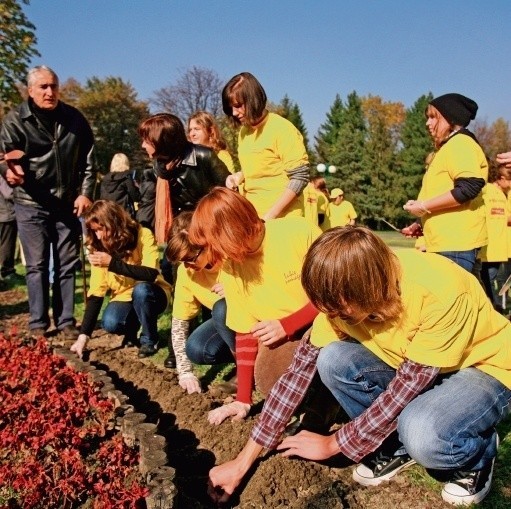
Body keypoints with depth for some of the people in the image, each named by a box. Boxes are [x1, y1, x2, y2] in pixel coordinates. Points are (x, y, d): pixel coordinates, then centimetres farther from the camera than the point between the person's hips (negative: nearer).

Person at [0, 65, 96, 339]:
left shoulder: (74, 118, 4)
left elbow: (87, 160, 8)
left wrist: (85, 193, -2)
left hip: (68, 204, 3)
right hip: (31, 204, -2)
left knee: (67, 265, 6)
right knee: (37, 265, 1)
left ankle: (66, 321, 16)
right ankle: (38, 324, 11)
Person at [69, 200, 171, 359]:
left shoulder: (143, 236, -22)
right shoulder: (98, 248, -10)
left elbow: (151, 274, -35)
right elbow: (96, 293, -11)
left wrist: (112, 263, -37)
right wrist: (84, 334, -18)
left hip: (151, 294, -2)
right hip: (124, 298, 3)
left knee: (140, 289, -36)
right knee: (110, 322, -29)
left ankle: (149, 340, -11)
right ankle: (131, 331, 7)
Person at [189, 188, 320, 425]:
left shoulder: (299, 233, -21)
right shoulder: (229, 267, -5)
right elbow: (245, 332, 0)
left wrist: (287, 324, -23)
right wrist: (243, 399, -2)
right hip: (284, 339, 4)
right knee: (267, 377, -25)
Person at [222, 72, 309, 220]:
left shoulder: (282, 129, -12)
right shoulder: (244, 132, 9)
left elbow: (299, 178, -15)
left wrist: (270, 216, -19)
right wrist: (239, 177, 1)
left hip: (281, 218, -6)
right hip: (251, 216, 7)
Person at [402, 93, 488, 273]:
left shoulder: (461, 144, -8)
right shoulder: (448, 148, 23)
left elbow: (468, 188, -22)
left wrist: (423, 206, -16)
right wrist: (423, 226, 18)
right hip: (444, 243, 10)